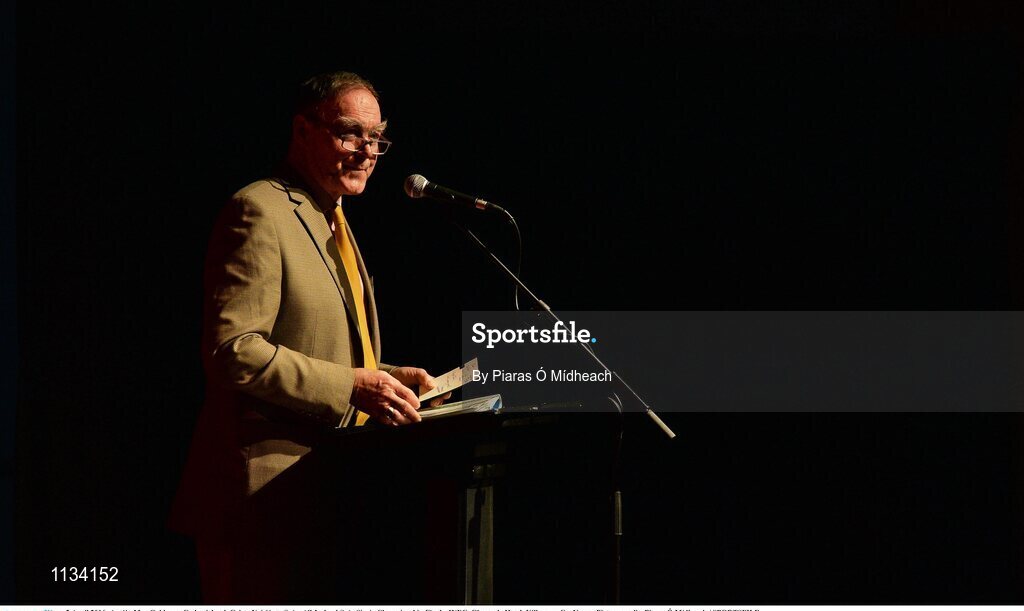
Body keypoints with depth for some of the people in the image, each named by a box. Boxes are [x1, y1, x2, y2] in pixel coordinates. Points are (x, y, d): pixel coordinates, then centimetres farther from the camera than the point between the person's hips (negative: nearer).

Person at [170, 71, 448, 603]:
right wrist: (351, 386, -22)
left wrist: (386, 377, 9)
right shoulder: (259, 212, -11)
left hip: (328, 489, 10)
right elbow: (232, 351, -20)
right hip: (267, 495, -10)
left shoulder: (332, 222, 22)